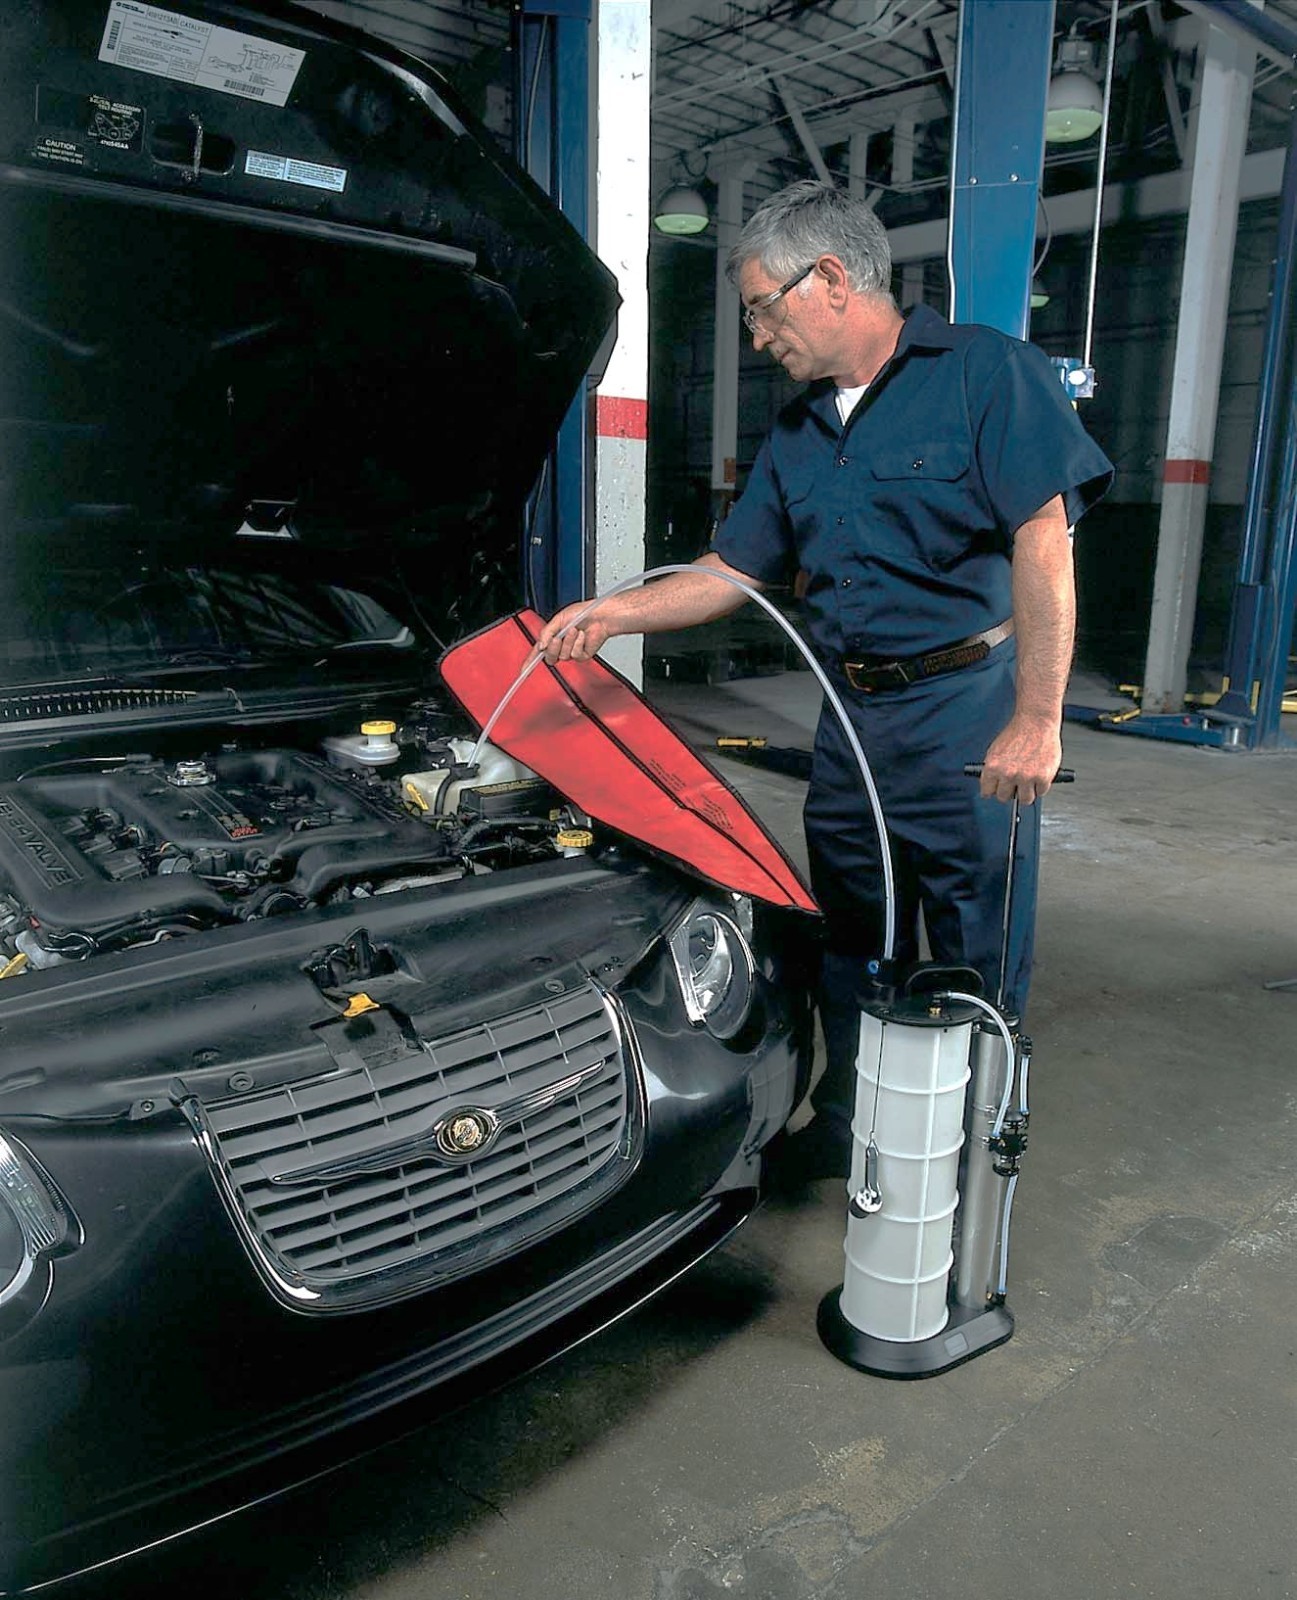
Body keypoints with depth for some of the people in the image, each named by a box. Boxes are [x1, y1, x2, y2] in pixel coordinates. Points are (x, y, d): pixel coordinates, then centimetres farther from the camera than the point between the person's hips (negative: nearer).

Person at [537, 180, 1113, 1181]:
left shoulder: (983, 372, -6)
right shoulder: (798, 434, 15)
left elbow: (1045, 540, -14)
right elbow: (733, 571, 18)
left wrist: (1037, 720, -20)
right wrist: (617, 611, 5)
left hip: (972, 712, -6)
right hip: (852, 721, 7)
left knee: (978, 966, 5)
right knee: (855, 949, 17)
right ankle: (847, 1130, 35)